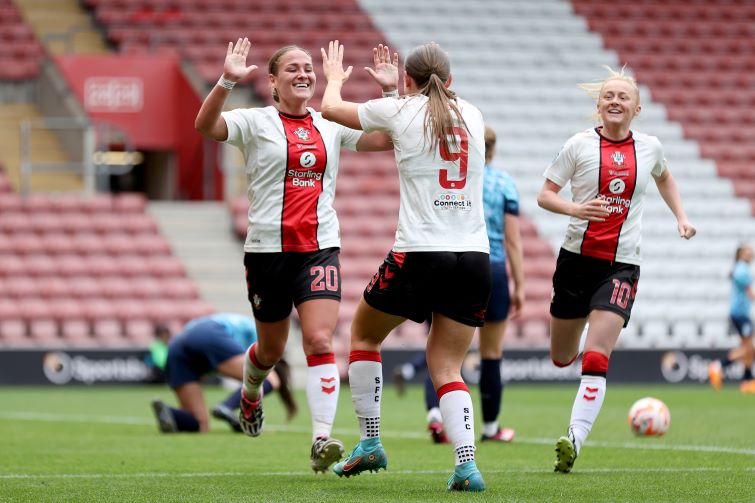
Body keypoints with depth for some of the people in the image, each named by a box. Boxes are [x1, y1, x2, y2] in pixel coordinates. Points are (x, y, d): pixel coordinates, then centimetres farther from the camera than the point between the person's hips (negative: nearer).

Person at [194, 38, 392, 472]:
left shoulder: (331, 127, 10)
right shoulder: (257, 122, -2)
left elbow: (388, 139, 9)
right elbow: (205, 125, -19)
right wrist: (228, 81, -34)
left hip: (320, 247, 2)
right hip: (268, 248, -2)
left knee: (320, 341, -16)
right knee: (272, 349, 13)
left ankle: (322, 441, -21)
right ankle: (251, 392, 48)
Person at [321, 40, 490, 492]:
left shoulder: (399, 111, 0)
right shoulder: (472, 115, 12)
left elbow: (331, 108, 19)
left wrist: (335, 78, 40)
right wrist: (394, 88, 49)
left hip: (419, 256, -4)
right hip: (475, 259, 4)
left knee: (364, 334, 22)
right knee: (447, 368, 8)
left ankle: (370, 442, 19)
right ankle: (467, 465, -14)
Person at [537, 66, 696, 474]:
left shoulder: (649, 147, 5)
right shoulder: (580, 145, -2)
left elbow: (663, 178, 28)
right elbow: (544, 195, -1)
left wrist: (681, 217, 16)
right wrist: (574, 209, -20)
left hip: (621, 264, 0)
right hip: (577, 256, 0)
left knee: (595, 359, -16)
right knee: (562, 359, 10)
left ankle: (574, 440, -21)